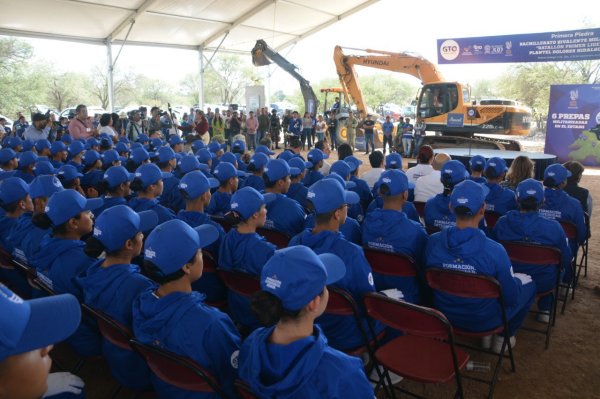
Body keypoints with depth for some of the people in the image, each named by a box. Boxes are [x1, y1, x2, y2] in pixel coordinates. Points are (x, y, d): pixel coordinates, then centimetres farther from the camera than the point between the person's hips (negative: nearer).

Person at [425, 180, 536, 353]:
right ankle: (503, 336, 29)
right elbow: (511, 298, -17)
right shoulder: (495, 251, -30)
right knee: (528, 282, 20)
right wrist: (515, 281, 5)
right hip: (484, 319, -4)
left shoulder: (433, 242, -19)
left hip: (444, 315, 4)